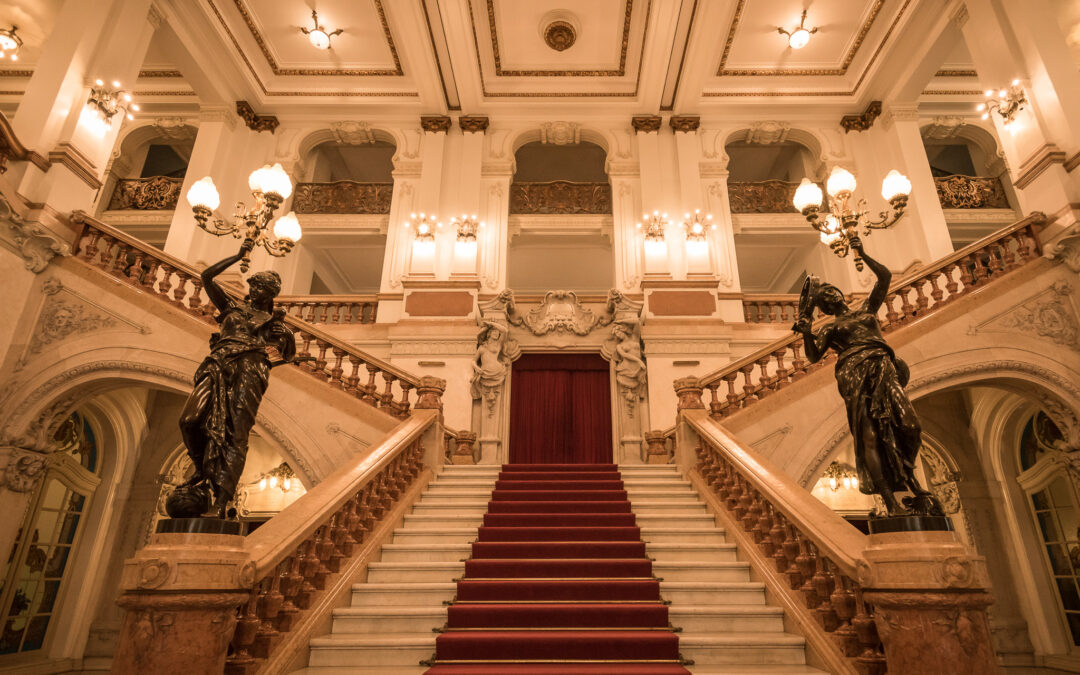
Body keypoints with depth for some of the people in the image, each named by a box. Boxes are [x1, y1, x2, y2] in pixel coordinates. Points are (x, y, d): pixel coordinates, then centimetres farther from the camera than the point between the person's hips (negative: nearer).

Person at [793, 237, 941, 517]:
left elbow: (885, 276, 19)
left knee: (908, 426, -13)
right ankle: (891, 503, -16)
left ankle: (911, 482, 9)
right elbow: (813, 356, 3)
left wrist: (862, 254, 16)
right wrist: (806, 331, -12)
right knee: (870, 436, -13)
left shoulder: (866, 309, 25)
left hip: (883, 368, 3)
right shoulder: (829, 329, 18)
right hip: (855, 376, -2)